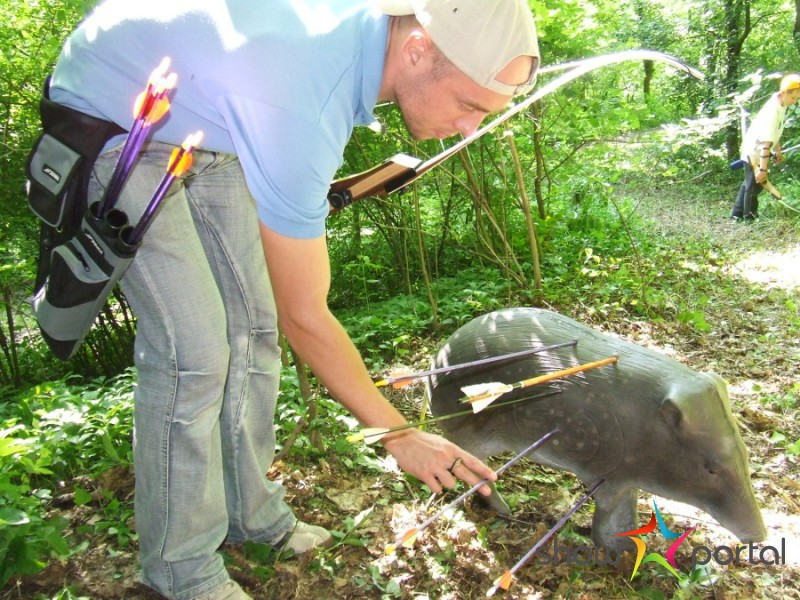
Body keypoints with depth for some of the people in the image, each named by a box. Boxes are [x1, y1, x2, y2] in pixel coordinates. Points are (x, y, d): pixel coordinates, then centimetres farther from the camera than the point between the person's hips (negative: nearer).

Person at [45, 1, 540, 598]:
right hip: (112, 119, -8)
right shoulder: (302, 111, -39)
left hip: (201, 120, 8)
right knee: (193, 348, -16)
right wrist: (399, 435, -21)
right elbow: (303, 316, -30)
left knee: (250, 324, 2)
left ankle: (250, 511, 18)